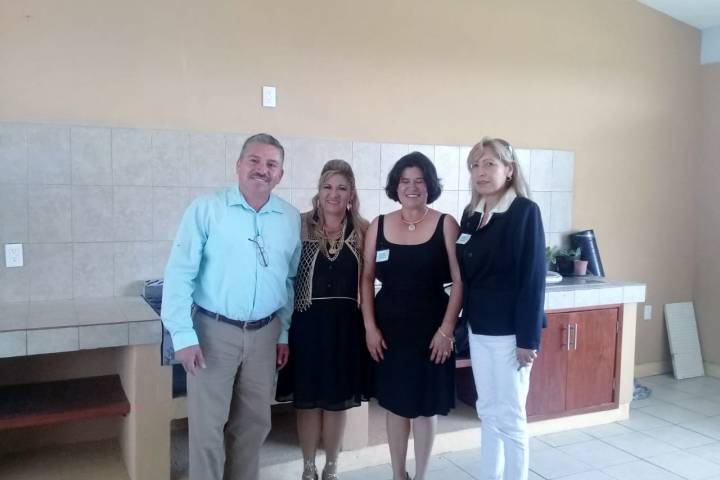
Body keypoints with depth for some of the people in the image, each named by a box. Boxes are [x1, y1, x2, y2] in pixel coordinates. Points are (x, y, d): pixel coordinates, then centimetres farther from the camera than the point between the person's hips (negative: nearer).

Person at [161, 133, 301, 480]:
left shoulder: (291, 218, 4)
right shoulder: (206, 209, -9)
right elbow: (179, 274, -11)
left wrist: (284, 332, 12)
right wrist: (183, 335, -15)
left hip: (264, 334, 4)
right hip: (214, 330, -4)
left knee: (254, 421, 16)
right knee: (208, 423, 4)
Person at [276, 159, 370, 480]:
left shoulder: (363, 230, 0)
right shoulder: (300, 225, -3)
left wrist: (368, 321, -4)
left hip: (345, 324, 1)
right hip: (308, 321, -1)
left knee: (337, 400, 12)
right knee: (308, 399, 10)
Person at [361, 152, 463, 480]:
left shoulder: (445, 225, -4)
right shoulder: (378, 226, 3)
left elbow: (460, 281, -5)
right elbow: (367, 279, 5)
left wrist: (446, 329, -11)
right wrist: (369, 327, -2)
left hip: (431, 328, -2)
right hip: (389, 328, 2)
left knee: (425, 406, 8)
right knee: (395, 404, 12)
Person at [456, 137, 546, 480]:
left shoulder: (525, 211, -10)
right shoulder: (471, 214, 8)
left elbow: (533, 277, -14)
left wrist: (529, 338, -17)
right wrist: (463, 320, 7)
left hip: (509, 329, -6)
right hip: (478, 327, 6)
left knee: (510, 416, 3)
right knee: (488, 413, 15)